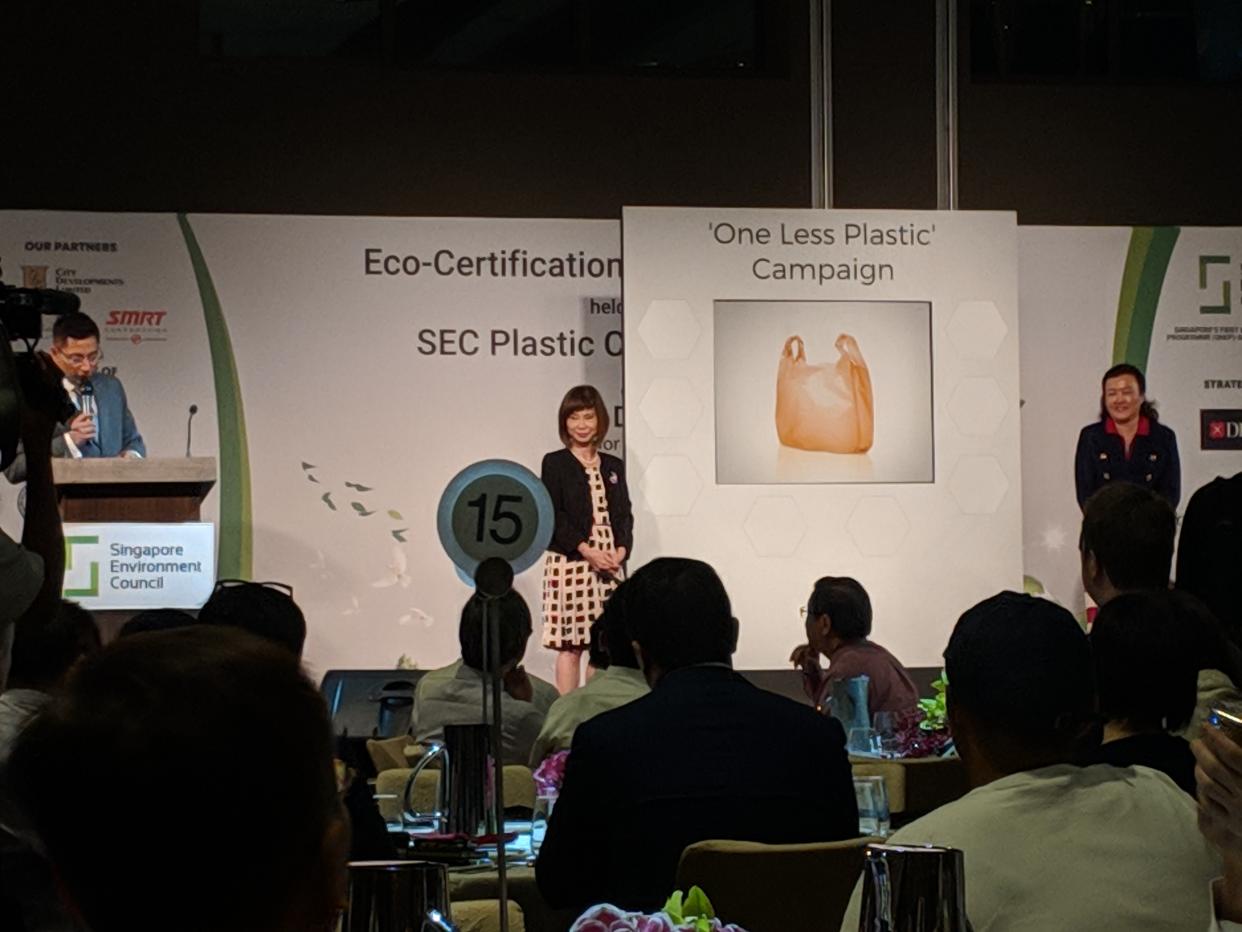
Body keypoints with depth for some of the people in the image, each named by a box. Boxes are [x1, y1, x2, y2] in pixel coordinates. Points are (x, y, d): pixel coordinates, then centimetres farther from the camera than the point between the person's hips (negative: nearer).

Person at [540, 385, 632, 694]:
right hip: (569, 563, -4)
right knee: (569, 645, -4)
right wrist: (587, 551, -16)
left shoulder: (613, 466, 14)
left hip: (610, 563, 4)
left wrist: (621, 550, -7)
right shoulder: (554, 464, 0)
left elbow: (624, 515, 11)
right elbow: (553, 516, -8)